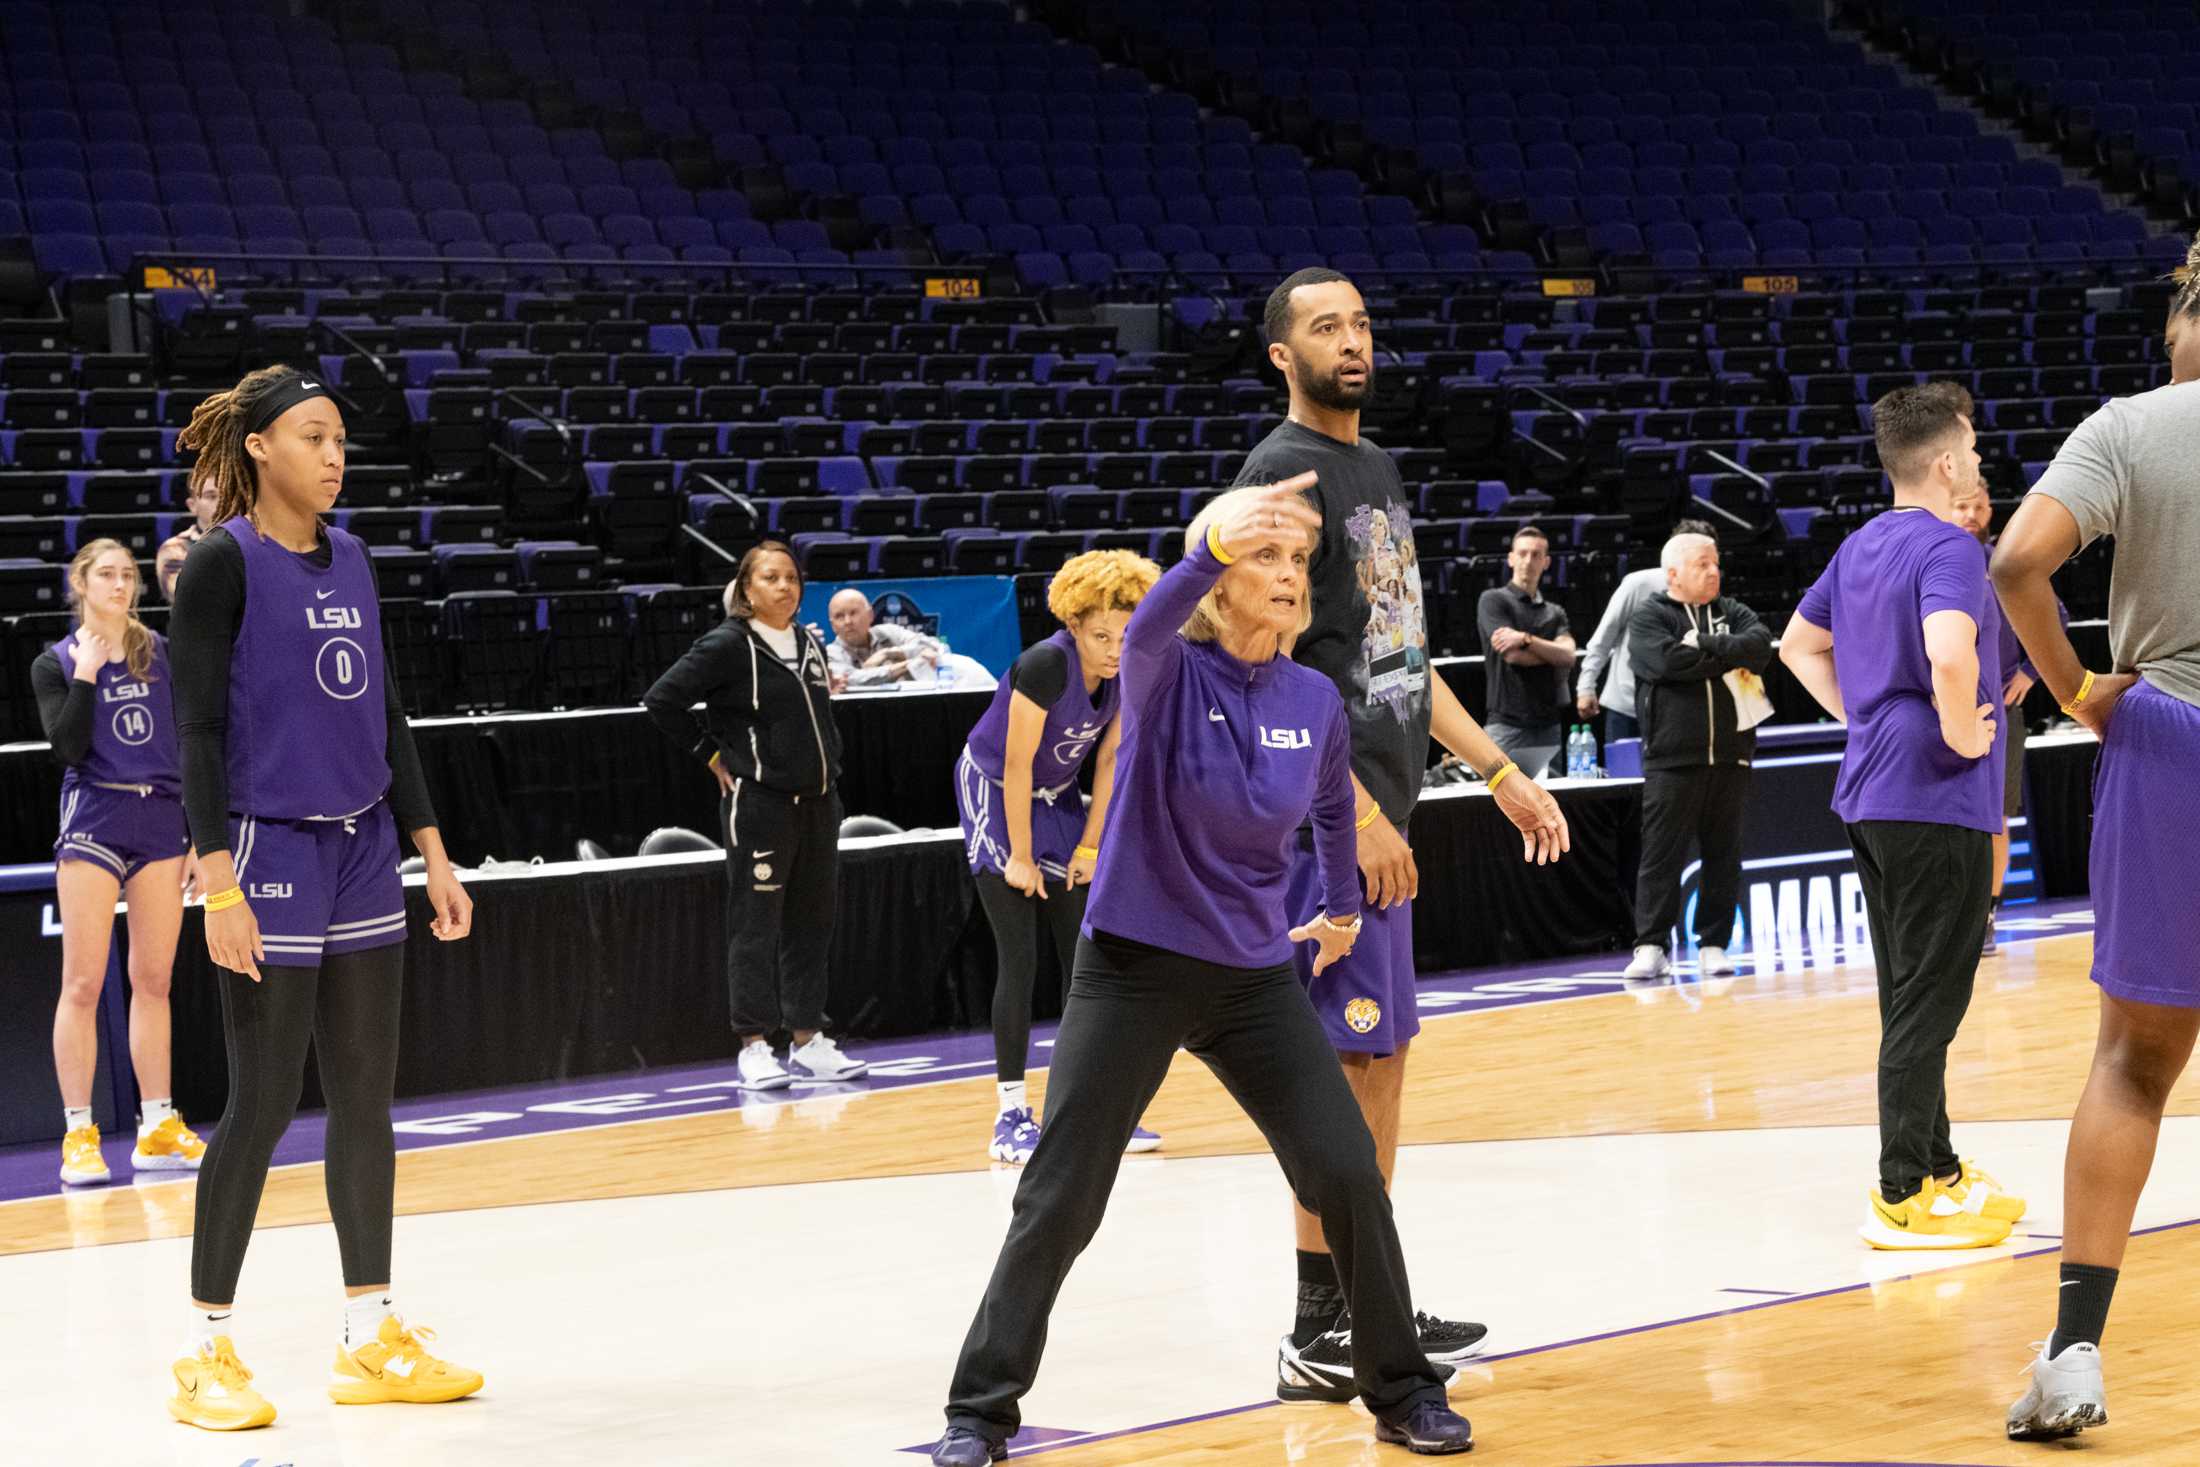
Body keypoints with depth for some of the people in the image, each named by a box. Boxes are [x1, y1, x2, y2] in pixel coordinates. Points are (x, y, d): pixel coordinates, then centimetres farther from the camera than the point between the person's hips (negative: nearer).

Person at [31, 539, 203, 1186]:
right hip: (93, 822, -3)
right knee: (83, 984, -6)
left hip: (163, 821, 3)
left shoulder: (162, 652, 10)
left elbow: (190, 743, 12)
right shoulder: (56, 663, 1)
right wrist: (86, 674, -15)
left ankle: (158, 1128, 11)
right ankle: (78, 1135, -4)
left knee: (153, 981, 6)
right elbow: (68, 749, -12)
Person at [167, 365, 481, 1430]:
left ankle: (371, 1342, 15)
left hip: (364, 853, 7)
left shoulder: (349, 560, 12)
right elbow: (197, 732, -12)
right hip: (271, 855, -7)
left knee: (367, 1095, 8)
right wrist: (219, 886, -18)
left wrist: (432, 851, 13)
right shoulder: (222, 563, -9)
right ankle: (207, 1355, 6)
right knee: (264, 1103, -4)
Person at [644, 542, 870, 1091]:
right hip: (758, 802, -7)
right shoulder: (728, 646, -9)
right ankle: (754, 1047, 2)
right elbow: (663, 700, -11)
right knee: (755, 925, -2)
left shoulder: (810, 644, 11)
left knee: (811, 921, 10)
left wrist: (828, 768, 13)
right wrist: (712, 754, -7)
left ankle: (808, 1041, 17)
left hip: (817, 801, 7)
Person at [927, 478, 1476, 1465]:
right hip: (1133, 970, -3)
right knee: (1058, 1201, -3)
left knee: (1350, 1177, -4)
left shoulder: (1315, 700, -1)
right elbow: (1149, 626, -40)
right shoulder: (1169, 675, -14)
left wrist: (1343, 907, 30)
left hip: (1255, 977, 4)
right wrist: (1216, 546, -59)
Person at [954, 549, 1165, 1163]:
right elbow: (1017, 765, -23)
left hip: (1056, 796, 6)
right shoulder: (1046, 665, -29)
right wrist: (1020, 858, -18)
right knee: (1018, 958, -10)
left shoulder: (1129, 672, -11)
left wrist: (1090, 846, -1)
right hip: (994, 791, -6)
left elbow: (1109, 758, 0)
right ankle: (1011, 1114, -5)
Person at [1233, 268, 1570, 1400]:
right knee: (1348, 1063, -8)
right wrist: (1357, 810, -23)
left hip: (1376, 813, 9)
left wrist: (1497, 771, 20)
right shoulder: (1283, 472, -12)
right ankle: (1320, 1340, -3)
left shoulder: (1376, 470, 17)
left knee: (1379, 1058, 13)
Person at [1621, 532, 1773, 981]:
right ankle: (1650, 946, 1)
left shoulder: (1732, 612, 14)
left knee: (1723, 856, 5)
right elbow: (1669, 661, -16)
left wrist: (1704, 645, -13)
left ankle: (1713, 944, 12)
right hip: (1673, 758, -4)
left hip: (1730, 756, 4)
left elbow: (1760, 644, -5)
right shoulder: (1648, 619, 2)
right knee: (1661, 855, -3)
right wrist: (1728, 655, -7)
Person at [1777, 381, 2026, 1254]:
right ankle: (1903, 1199, -3)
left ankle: (1937, 1170, 24)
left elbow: (1799, 645, 23)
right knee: (1928, 1004, -5)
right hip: (1937, 800, -9)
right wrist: (1962, 733, -18)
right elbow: (1948, 655, -34)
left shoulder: (1860, 548, 12)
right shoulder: (1947, 548, -16)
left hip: (1871, 796, 9)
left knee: (1913, 999, 16)